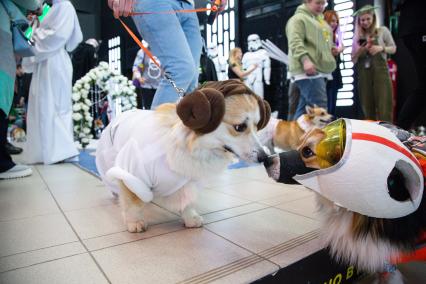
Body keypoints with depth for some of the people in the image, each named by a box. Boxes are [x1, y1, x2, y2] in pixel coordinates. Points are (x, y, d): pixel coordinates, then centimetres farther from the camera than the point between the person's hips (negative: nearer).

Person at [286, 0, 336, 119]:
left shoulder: (320, 20, 28)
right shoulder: (299, 18, -2)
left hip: (318, 70, 10)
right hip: (307, 71, -9)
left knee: (305, 108, 9)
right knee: (320, 106, -15)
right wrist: (305, 59, -30)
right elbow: (295, 42, -17)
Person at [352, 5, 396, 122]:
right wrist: (360, 51, -10)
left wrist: (381, 48, -9)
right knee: (367, 109, 5)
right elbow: (353, 59, 10)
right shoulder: (358, 37, 11)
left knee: (384, 109, -10)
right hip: (363, 74, 2)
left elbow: (393, 48, 9)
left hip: (380, 71, -2)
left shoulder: (382, 31, 7)